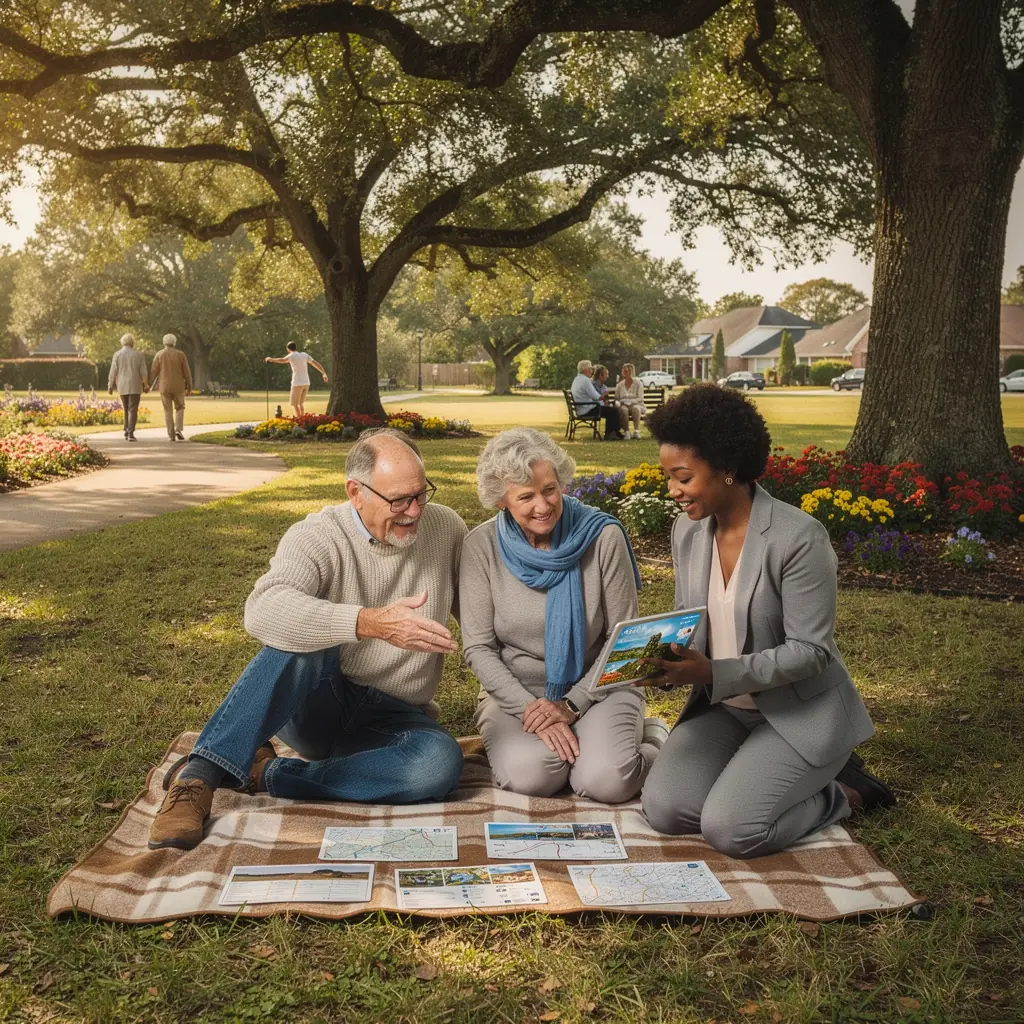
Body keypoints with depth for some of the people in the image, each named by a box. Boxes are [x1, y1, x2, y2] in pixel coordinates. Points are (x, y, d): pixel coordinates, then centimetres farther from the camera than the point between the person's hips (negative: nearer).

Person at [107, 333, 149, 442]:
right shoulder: (139, 355, -2)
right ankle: (130, 433, -16)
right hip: (135, 387, -2)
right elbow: (143, 372, -3)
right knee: (133, 410, -3)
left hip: (122, 387, 2)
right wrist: (146, 385, 8)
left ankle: (126, 432, 15)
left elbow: (113, 372, -2)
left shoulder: (117, 354, 0)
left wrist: (110, 386, 4)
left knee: (126, 410, 17)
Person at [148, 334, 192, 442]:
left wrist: (150, 385, 11)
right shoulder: (180, 354, -3)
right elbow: (186, 372, -3)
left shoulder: (159, 355, -3)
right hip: (178, 386, 0)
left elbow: (153, 372, -2)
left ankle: (171, 435, 3)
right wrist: (189, 387, 4)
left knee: (168, 411, 7)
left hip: (164, 387, 1)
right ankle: (178, 430, -7)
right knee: (179, 408, 13)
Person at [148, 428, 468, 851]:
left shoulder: (446, 528, -2)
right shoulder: (317, 537, -14)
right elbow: (262, 610, -35)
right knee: (299, 636, -35)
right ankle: (197, 776, -33)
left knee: (442, 763, -32)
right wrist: (370, 622, -44)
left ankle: (266, 774, -22)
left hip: (394, 718, 3)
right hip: (317, 703, -3)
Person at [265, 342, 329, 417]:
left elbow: (282, 360, -25)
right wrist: (324, 373, 22)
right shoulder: (304, 355, 12)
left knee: (294, 404, -2)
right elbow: (316, 363, 15)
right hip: (306, 383, 7)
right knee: (301, 403, 18)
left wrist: (271, 359, -13)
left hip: (297, 383, -7)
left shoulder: (292, 355, -6)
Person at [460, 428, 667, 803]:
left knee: (606, 781, -25)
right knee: (527, 775, -29)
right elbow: (478, 649, -7)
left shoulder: (602, 536, -10)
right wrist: (530, 708, -18)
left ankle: (649, 737, 7)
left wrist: (572, 705, -14)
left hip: (595, 688, 0)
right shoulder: (482, 546, -8)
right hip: (514, 692, 0)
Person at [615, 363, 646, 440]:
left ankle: (636, 431, -44)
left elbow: (640, 399, -4)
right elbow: (616, 399, 12)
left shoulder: (638, 384, 4)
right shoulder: (619, 385, 13)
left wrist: (629, 402, -18)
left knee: (636, 408, -39)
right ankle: (626, 432, -39)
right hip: (623, 405, 1)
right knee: (623, 409, -37)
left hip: (636, 405, -1)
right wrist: (618, 403, -12)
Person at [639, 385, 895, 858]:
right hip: (722, 706, 6)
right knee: (663, 809, -12)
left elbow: (810, 650, -21)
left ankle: (839, 793, 6)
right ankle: (755, 776, 13)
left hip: (800, 710, -6)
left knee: (730, 829, -21)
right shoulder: (687, 530, -2)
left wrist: (714, 673, -30)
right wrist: (664, 660, -15)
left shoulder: (799, 537, -23)